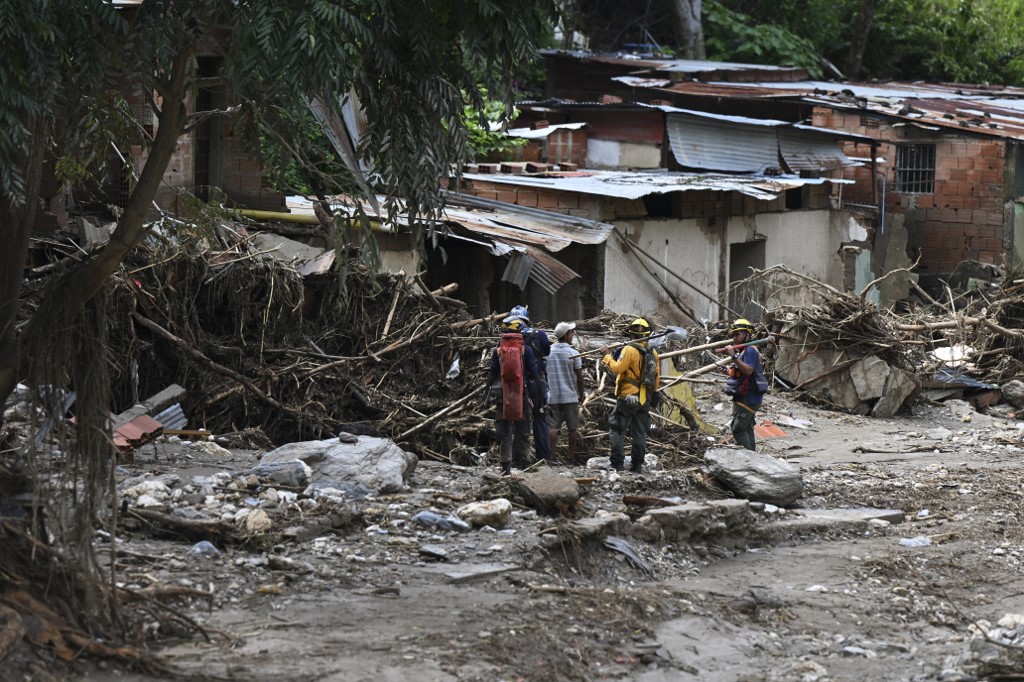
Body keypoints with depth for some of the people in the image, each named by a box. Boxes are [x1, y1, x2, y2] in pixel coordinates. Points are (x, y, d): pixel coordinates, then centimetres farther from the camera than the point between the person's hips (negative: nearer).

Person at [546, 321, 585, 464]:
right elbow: (579, 376, -5)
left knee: (553, 427, 3)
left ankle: (552, 457, -1)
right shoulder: (573, 353, -9)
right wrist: (581, 394, 8)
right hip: (570, 396, -3)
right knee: (573, 428, 7)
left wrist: (546, 390, 17)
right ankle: (570, 457, 8)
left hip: (552, 396, 3)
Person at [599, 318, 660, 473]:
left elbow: (617, 368, -17)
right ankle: (637, 465, 12)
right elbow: (657, 377, 13)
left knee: (617, 430, 0)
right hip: (645, 400, 6)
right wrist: (653, 393, 24)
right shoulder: (653, 353, 8)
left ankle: (617, 464, -4)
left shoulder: (630, 350, -14)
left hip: (627, 398, -6)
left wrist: (606, 356, -5)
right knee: (640, 433, 11)